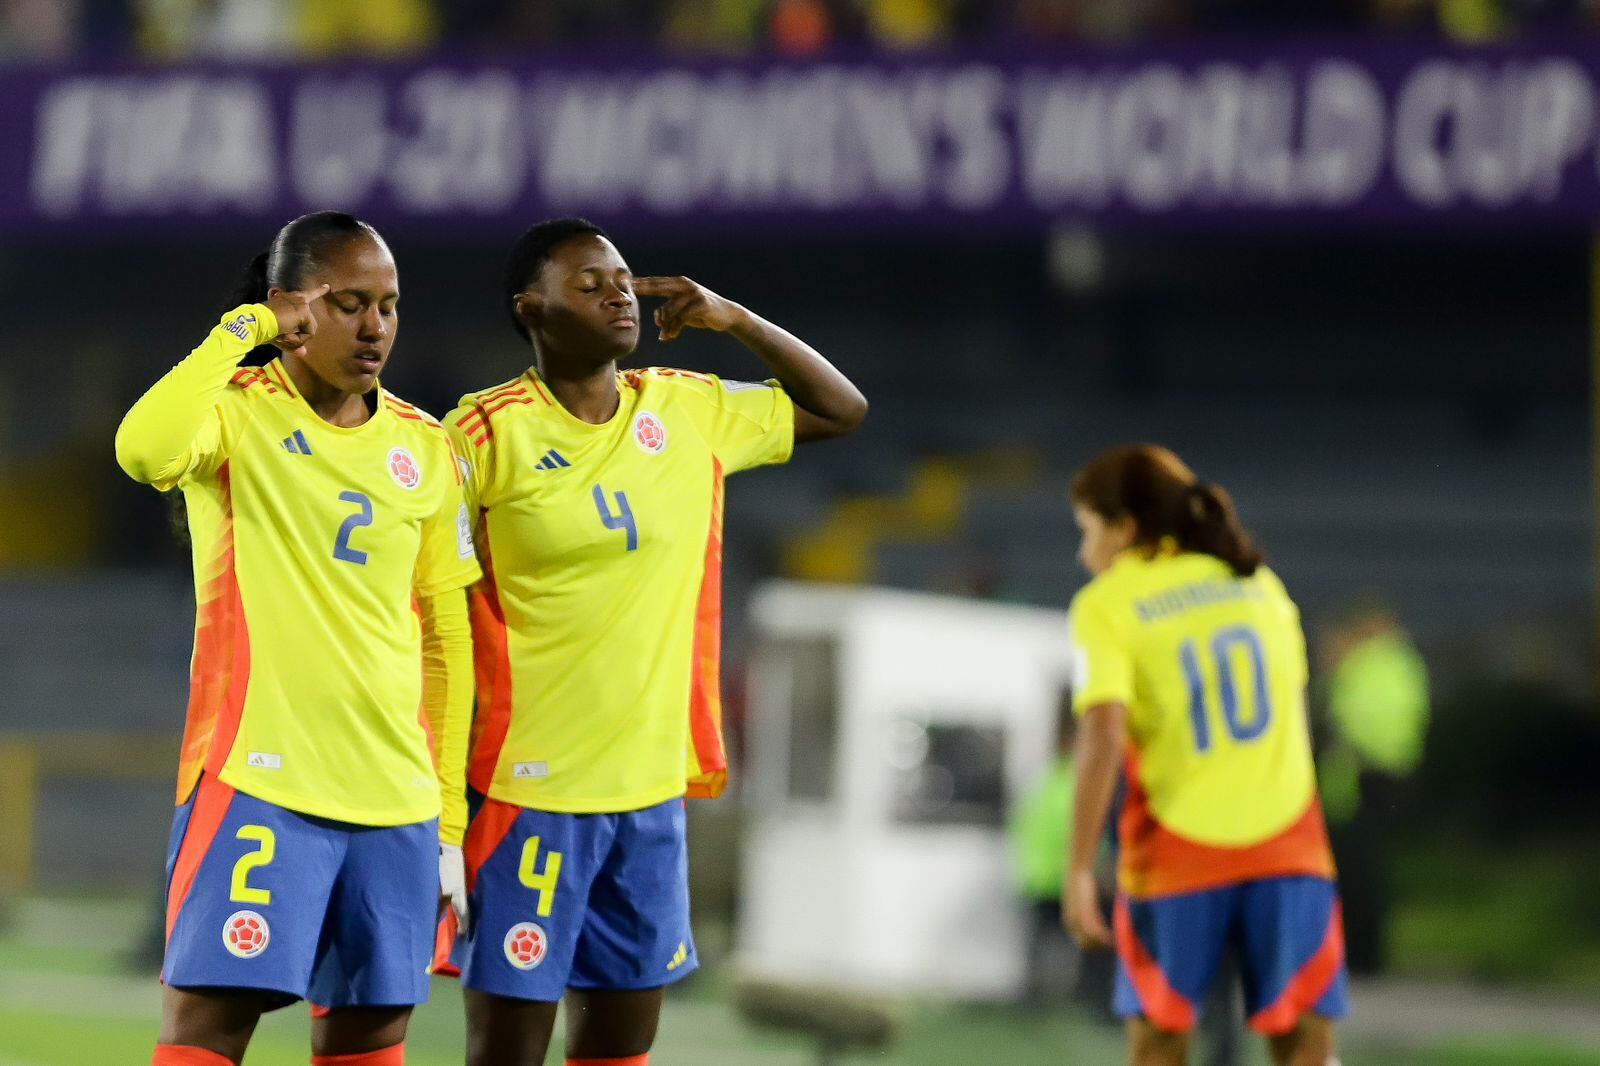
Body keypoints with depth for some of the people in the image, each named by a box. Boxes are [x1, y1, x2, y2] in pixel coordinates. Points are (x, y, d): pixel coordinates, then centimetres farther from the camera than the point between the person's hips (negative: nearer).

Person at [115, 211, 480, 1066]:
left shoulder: (424, 447, 11)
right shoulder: (238, 411, -2)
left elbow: (447, 636, 15)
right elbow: (145, 451, -27)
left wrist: (450, 813, 13)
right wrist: (241, 330, -15)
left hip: (397, 799, 5)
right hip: (259, 781, -5)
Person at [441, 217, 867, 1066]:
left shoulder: (690, 414, 7)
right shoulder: (488, 432, -9)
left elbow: (841, 410, 19)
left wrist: (735, 320, 5)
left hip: (650, 790, 5)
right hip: (529, 794, -5)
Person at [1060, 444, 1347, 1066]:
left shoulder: (1107, 604, -2)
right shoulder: (1257, 582, 13)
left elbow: (1103, 737, -14)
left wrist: (1079, 869, -15)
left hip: (1179, 853, -3)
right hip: (1287, 846, 3)